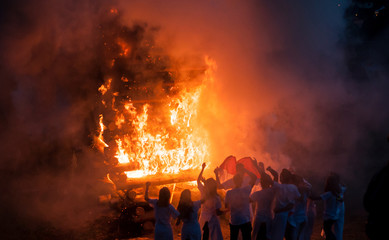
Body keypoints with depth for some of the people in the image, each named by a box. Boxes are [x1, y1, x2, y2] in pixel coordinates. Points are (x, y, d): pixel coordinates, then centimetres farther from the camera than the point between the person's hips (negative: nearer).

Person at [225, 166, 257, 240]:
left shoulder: (229, 193, -10)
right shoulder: (246, 190, -13)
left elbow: (226, 206, 5)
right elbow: (254, 177, -2)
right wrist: (245, 170, -1)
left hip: (233, 221, 2)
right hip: (245, 221, -1)